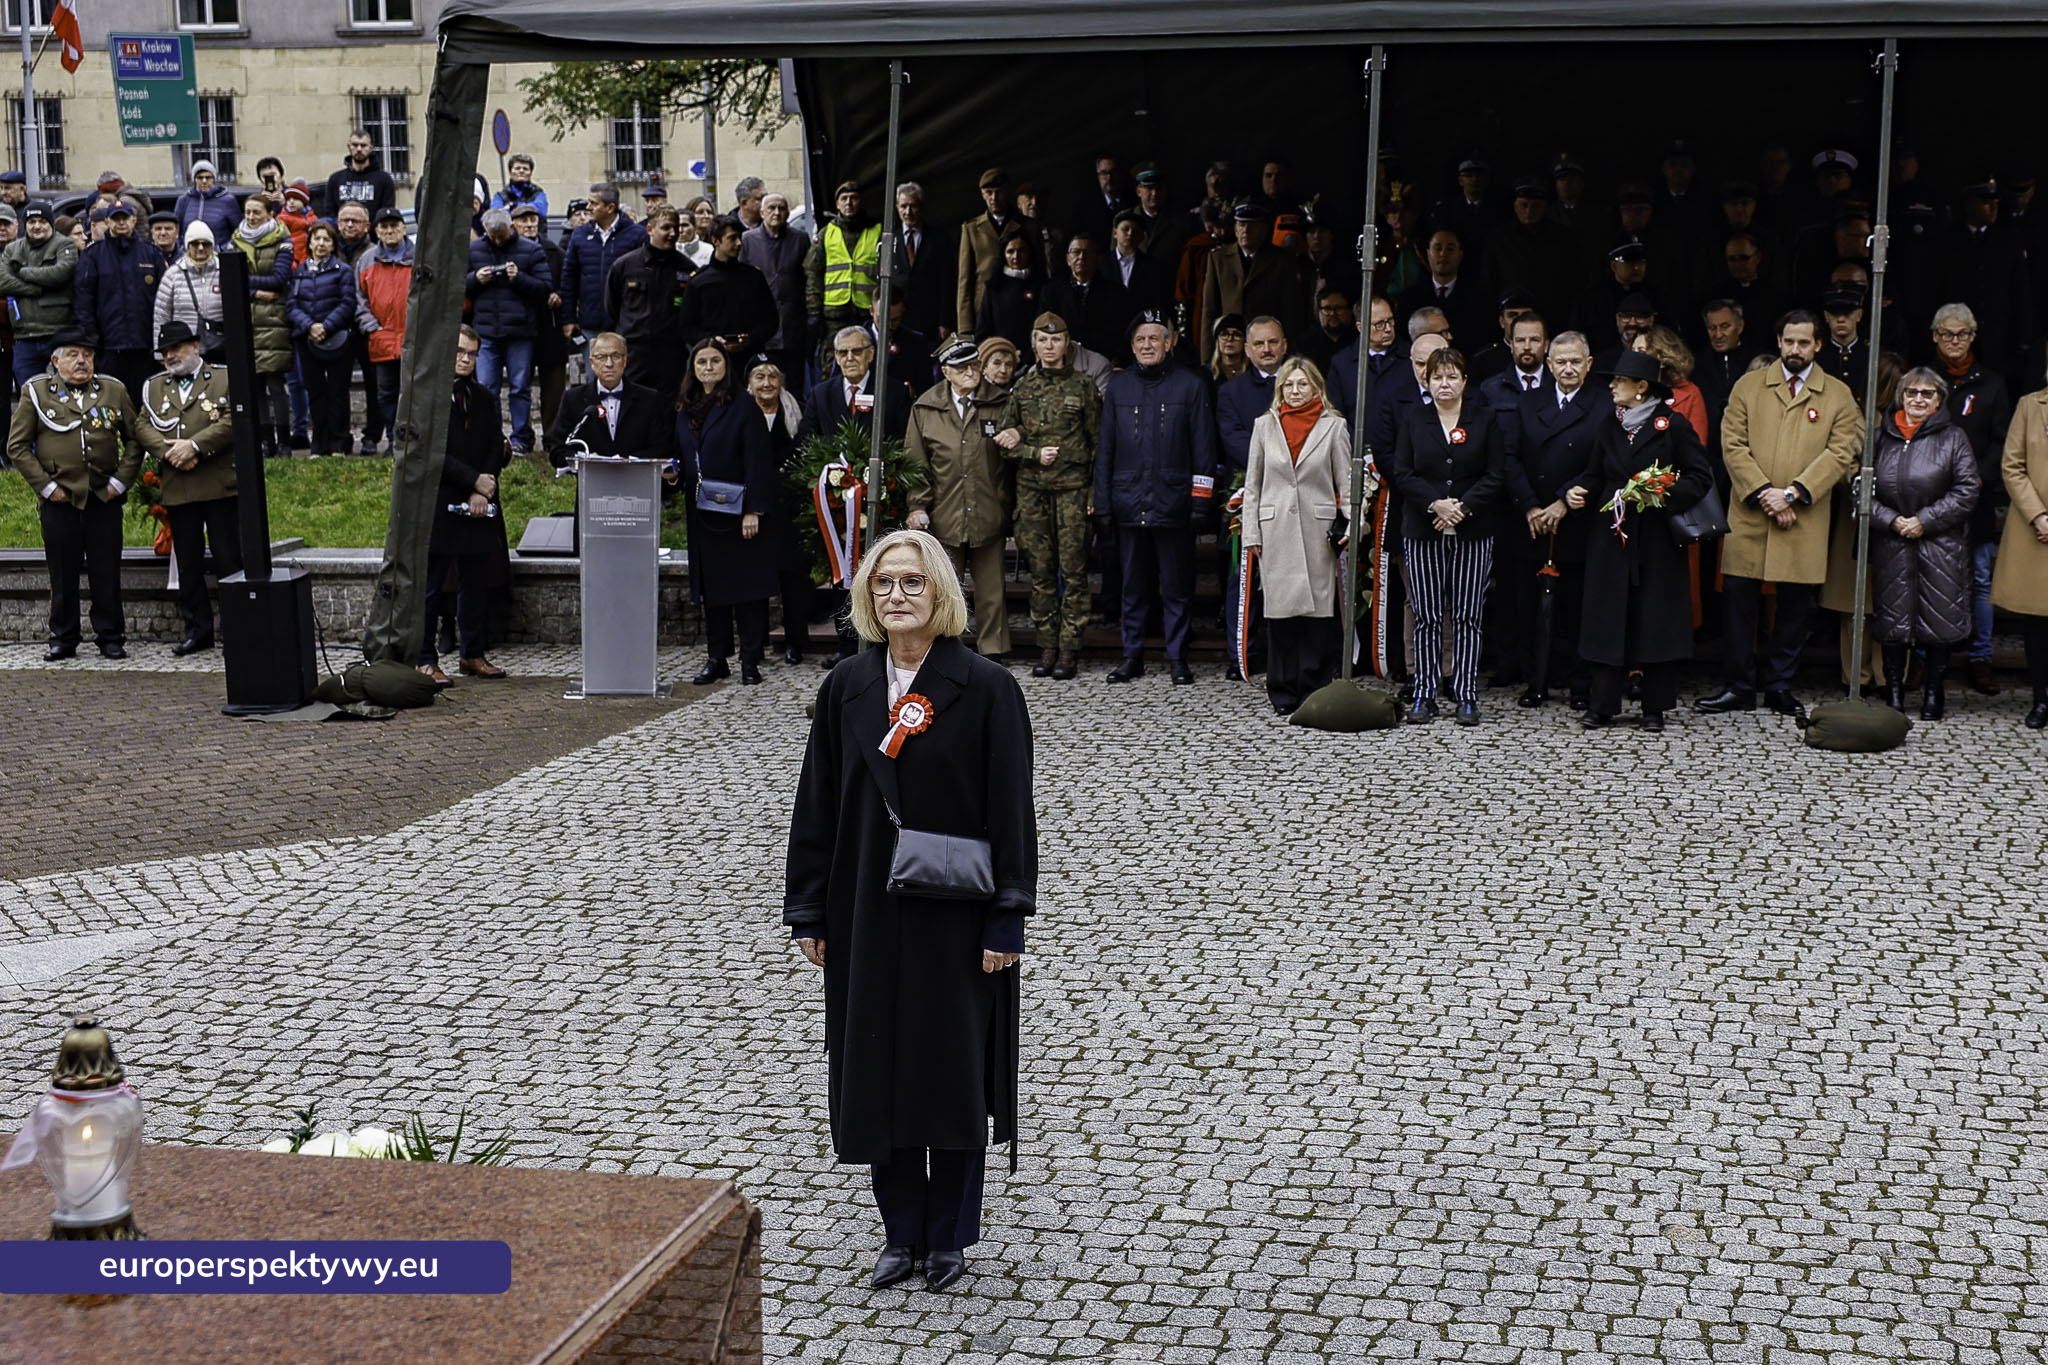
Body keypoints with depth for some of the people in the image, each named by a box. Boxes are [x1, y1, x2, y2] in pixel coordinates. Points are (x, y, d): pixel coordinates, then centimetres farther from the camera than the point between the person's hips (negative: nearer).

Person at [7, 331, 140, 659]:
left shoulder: (114, 391, 9)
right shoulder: (36, 393, 3)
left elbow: (134, 439, 12)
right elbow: (17, 447, 2)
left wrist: (121, 481, 1)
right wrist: (45, 486, -5)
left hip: (104, 498, 1)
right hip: (59, 500, -1)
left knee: (107, 573, 3)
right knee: (62, 574, 4)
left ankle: (111, 637, 12)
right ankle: (63, 639, 14)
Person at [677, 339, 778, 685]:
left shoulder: (742, 406, -6)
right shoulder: (685, 410, 12)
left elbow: (758, 460, -11)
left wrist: (754, 510, -16)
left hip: (738, 511, -6)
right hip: (703, 512, 6)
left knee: (747, 585, -2)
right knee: (710, 585, 9)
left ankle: (750, 662, 2)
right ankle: (717, 659, 15)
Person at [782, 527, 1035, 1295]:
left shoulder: (986, 689, -8)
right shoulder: (846, 690, 3)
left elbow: (1010, 809, -8)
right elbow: (817, 803, 6)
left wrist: (1006, 919, -12)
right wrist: (808, 911, 3)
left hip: (956, 914, -3)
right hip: (867, 910, 4)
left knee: (954, 1070, 6)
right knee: (878, 1070, 9)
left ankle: (948, 1236, 21)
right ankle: (901, 1231, 23)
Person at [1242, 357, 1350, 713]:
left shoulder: (1334, 426, 6)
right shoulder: (1265, 425, 10)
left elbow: (1347, 481, 5)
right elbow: (1253, 485, 12)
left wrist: (1352, 524, -8)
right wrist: (1251, 533, 5)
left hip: (1318, 529, -1)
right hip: (1276, 531, 1)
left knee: (1319, 607, -3)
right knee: (1280, 607, 0)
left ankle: (1315, 689, 4)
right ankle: (1283, 692, 8)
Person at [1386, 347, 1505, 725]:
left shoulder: (1485, 421, 5)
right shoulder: (1413, 421, 8)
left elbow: (1496, 477, 1)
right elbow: (1401, 473, 1)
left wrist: (1462, 506, -11)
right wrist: (1436, 504, -13)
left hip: (1472, 533, -1)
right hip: (1422, 532, 1)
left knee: (1468, 616, 0)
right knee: (1426, 616, 1)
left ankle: (1466, 696, 5)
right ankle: (1424, 695, 7)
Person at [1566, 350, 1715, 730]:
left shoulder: (1673, 424, -4)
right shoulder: (1606, 425, 10)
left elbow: (1701, 475, -4)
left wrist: (1665, 495, -18)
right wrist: (1576, 493, -3)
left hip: (1657, 539, -3)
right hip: (1612, 537, 4)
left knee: (1656, 620, 1)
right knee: (1607, 617, 1)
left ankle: (1655, 707, 11)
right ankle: (1601, 705, 5)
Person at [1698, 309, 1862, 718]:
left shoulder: (1838, 395, 7)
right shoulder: (1748, 386, 8)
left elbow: (1840, 453, -3)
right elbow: (1733, 444, 1)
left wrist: (1792, 493, -13)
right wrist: (1763, 493, -11)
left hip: (1805, 522, 0)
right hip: (1748, 516, 0)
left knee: (1795, 607, 4)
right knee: (1738, 601, -1)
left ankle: (1779, 687, 16)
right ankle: (1739, 687, 8)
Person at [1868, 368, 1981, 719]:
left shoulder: (1953, 437, 3)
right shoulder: (1881, 437, 8)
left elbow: (1968, 489, -4)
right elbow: (1864, 488, 6)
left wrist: (1925, 520, -10)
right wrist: (1891, 520, -8)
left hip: (1940, 543, -2)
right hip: (1891, 542, 2)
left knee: (1939, 617, 0)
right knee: (1892, 616, 3)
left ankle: (1934, 693, 11)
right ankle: (1893, 691, 14)